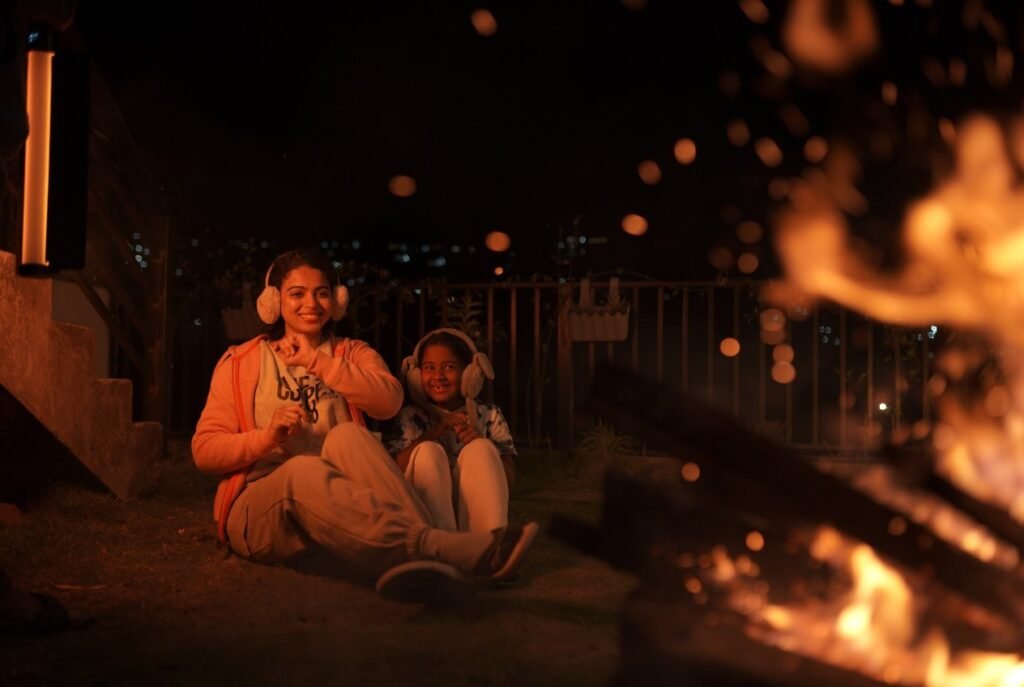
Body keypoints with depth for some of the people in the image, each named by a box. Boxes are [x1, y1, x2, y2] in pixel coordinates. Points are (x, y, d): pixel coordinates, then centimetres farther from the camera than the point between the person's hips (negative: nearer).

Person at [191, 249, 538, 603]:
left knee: (346, 436, -28)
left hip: (332, 511, 2)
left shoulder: (352, 354, 16)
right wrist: (266, 437, -14)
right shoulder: (241, 362, 12)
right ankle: (439, 547, -58)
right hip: (258, 513, -2)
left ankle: (413, 554, -53)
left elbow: (389, 401, -7)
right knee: (303, 469, -36)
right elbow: (205, 450, 2)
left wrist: (317, 362, -12)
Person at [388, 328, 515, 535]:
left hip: (476, 515, 1)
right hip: (428, 518, -1)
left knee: (481, 448, -21)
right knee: (428, 451, -23)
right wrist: (434, 431, -18)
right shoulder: (409, 418, 8)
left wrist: (480, 444, -17)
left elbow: (508, 478, 2)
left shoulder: (489, 416, 11)